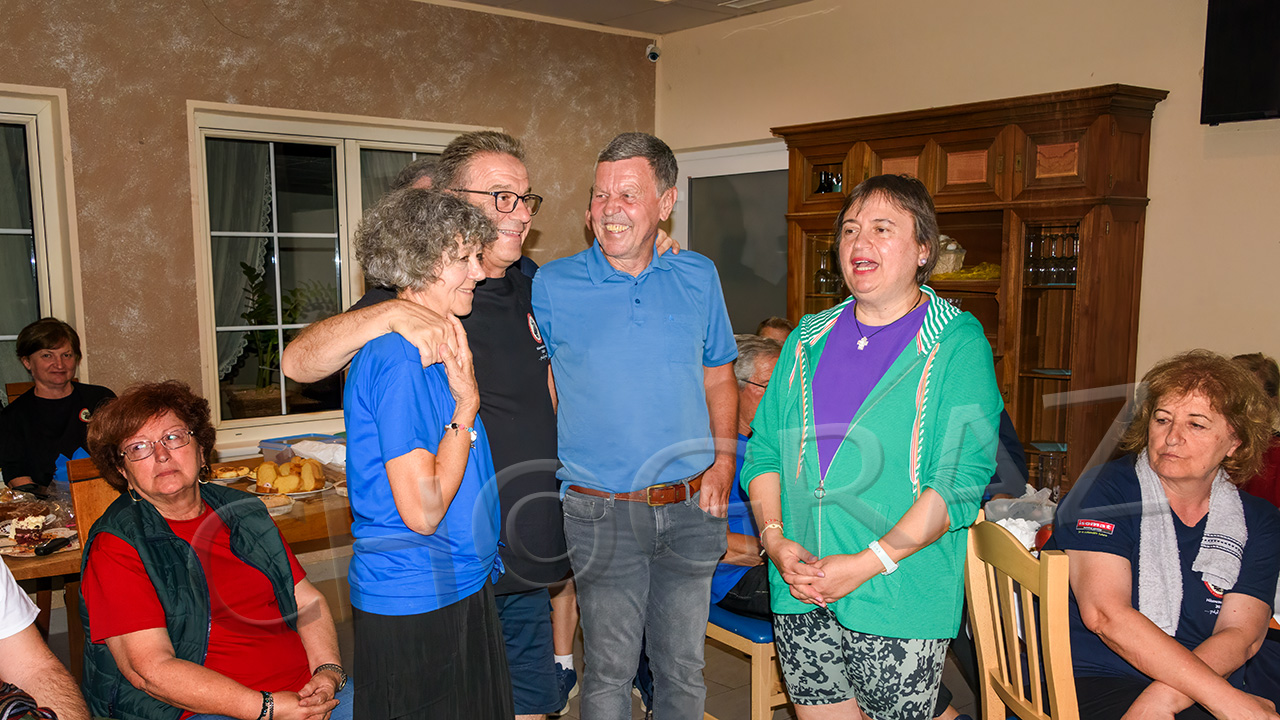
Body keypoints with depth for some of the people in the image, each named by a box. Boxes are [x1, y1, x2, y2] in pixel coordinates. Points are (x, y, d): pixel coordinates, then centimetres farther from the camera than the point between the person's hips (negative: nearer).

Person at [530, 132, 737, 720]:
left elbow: (718, 379, 12)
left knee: (684, 667, 16)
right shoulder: (552, 284, -4)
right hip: (603, 513, -2)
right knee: (609, 671, 9)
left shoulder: (698, 277, 3)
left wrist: (722, 462, 1)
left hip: (691, 508, 3)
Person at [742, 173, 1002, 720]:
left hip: (900, 603, -4)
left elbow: (960, 481, -14)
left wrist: (867, 563, -19)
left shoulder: (956, 343, -7)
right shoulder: (808, 340, 9)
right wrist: (774, 538, -7)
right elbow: (763, 450, 9)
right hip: (799, 595, 4)